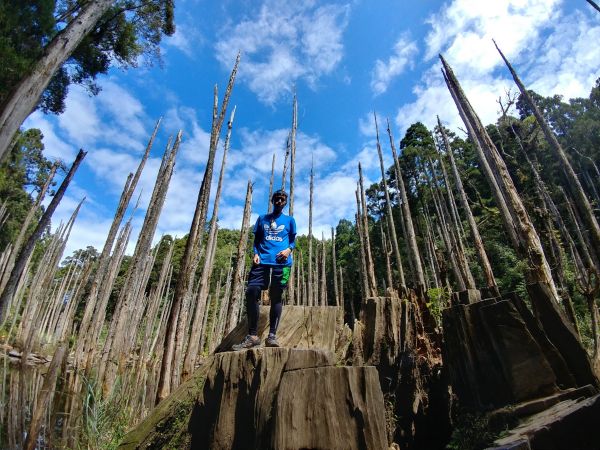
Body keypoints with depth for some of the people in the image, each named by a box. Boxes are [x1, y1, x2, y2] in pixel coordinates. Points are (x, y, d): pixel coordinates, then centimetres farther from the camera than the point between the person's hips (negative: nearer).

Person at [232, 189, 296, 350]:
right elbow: (256, 239, 18)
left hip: (281, 262, -1)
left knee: (276, 297, -2)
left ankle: (272, 335, 3)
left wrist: (288, 250, -7)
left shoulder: (290, 220, 16)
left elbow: (293, 240, 14)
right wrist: (255, 254, 0)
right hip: (262, 261, 1)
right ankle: (252, 335, -4)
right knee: (251, 292, -11)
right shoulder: (262, 219, 20)